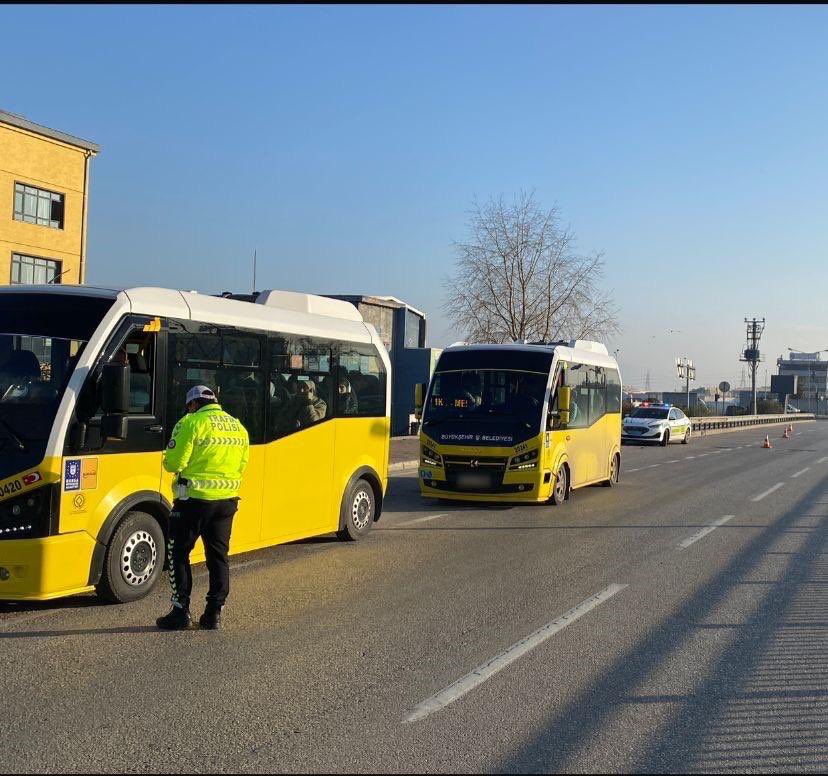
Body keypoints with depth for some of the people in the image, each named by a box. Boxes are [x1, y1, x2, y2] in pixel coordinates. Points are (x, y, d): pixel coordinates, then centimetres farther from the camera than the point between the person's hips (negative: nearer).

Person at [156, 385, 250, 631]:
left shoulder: (191, 423, -10)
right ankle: (214, 614, 15)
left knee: (179, 553, 6)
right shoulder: (238, 427, 11)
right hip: (227, 500, 6)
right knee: (218, 556, 14)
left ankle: (181, 612, 5)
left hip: (195, 499, -6)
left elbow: (173, 463, -12)